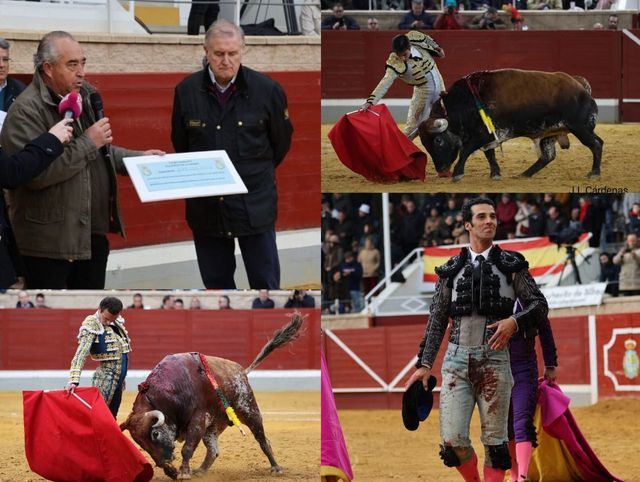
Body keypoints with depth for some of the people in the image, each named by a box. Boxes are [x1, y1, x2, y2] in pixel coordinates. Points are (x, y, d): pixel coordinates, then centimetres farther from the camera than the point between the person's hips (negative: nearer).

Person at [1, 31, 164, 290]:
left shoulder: (85, 96, 11)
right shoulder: (26, 110, -15)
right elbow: (36, 173, -25)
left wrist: (139, 158, 14)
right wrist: (88, 142, -19)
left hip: (94, 232, 8)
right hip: (50, 241, -8)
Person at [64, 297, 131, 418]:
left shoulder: (118, 322, 6)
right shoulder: (92, 325, -16)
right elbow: (81, 353, -26)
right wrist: (73, 381, -37)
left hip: (119, 381, 7)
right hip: (105, 381, -7)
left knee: (111, 416, 11)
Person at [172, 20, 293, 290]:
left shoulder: (267, 90, -5)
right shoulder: (186, 91, 0)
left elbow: (281, 142, 9)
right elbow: (179, 145, 14)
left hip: (254, 204, -2)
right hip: (206, 205, 2)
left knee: (265, 283, 0)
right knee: (216, 283, 8)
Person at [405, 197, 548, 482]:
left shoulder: (511, 265, 7)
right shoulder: (451, 271, 12)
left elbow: (539, 305, 5)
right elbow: (437, 320, 13)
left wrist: (514, 322, -15)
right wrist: (424, 365, 5)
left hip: (494, 360, -1)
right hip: (456, 360, 1)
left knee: (494, 442, -1)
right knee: (453, 441, -9)